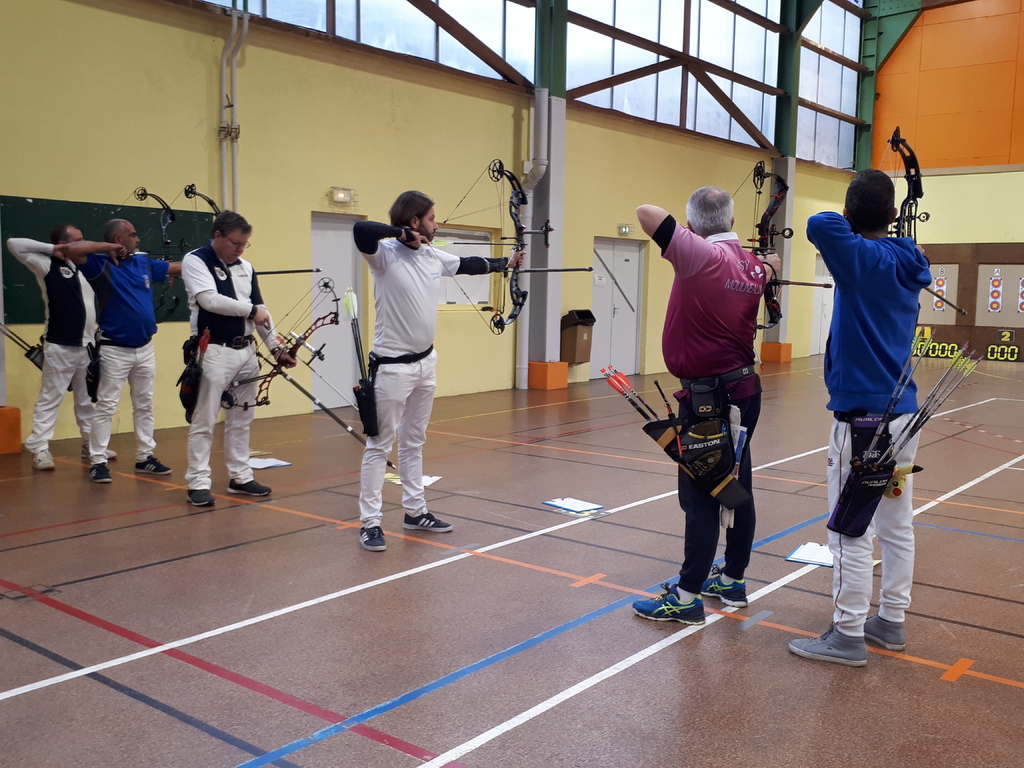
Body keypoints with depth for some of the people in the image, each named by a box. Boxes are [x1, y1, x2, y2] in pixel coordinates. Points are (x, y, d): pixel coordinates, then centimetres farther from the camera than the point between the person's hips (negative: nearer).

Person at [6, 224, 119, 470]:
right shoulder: (48, 265, -7)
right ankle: (39, 449, 2)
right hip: (60, 347, -7)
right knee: (50, 399, -3)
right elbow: (14, 244, -15)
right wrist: (52, 249, -11)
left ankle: (91, 445, 25)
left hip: (87, 346, 7)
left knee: (88, 399, 15)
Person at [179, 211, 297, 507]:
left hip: (246, 352, 7)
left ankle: (240, 477, 22)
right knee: (204, 421, -2)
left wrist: (277, 348, 5)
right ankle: (198, 483, 6)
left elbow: (261, 311, 13)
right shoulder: (195, 260, -6)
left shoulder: (246, 268, 12)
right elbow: (209, 300, -21)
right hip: (214, 353, -6)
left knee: (241, 419, 13)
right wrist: (250, 310, -13)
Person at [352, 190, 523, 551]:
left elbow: (469, 264, 22)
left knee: (413, 441, 17)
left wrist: (505, 262, 34)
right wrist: (403, 234, -25)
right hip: (393, 366, -8)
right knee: (380, 444, 0)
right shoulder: (386, 254, -16)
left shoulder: (434, 257, 5)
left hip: (426, 362, 8)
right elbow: (361, 230, -36)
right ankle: (369, 522, 8)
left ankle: (415, 511, 29)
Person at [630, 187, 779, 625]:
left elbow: (646, 213, -21)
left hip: (708, 396, -8)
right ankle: (732, 580, 29)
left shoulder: (701, 256, -17)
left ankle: (687, 597, 5)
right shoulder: (752, 266, 6)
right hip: (744, 389, 8)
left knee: (701, 496, -3)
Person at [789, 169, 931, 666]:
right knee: (896, 526, 15)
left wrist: (851, 223, -10)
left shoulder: (863, 258, -14)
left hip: (863, 418, -8)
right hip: (903, 414, 8)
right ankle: (891, 622, 28)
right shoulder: (909, 263, 8)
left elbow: (820, 224, -29)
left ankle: (848, 636, 10)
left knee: (852, 532, 1)